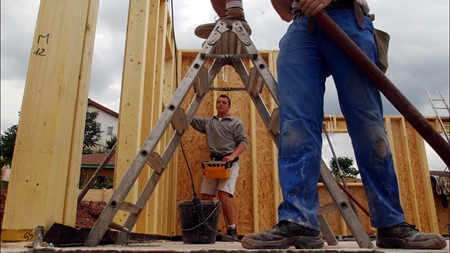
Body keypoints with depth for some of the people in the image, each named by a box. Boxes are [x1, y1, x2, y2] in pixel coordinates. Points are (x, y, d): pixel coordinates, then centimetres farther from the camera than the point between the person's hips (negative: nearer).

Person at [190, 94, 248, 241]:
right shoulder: (208, 122, 21)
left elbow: (243, 142, -3)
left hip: (229, 163, -5)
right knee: (206, 197, 0)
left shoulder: (236, 123, 8)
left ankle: (232, 230, -10)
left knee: (223, 195, -20)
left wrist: (232, 156, -19)